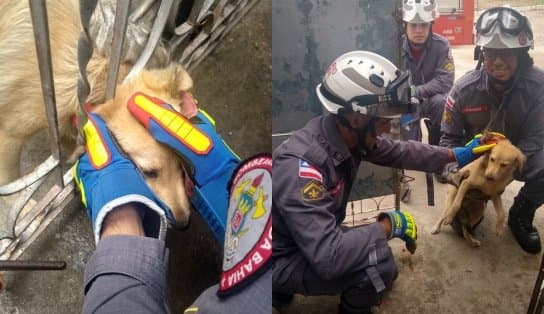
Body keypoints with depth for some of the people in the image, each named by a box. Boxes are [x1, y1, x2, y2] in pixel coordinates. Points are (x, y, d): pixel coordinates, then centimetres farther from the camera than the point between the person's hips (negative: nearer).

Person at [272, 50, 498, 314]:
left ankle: (284, 288, 27)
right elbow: (328, 257, -41)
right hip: (282, 259, -9)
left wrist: (457, 154, 7)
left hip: (314, 238, 9)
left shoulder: (348, 134, -10)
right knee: (378, 266, -26)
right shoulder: (299, 165, -37)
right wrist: (390, 224, -28)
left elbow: (399, 151, 9)